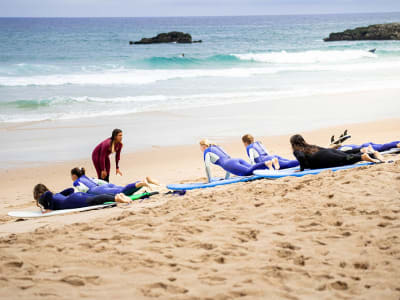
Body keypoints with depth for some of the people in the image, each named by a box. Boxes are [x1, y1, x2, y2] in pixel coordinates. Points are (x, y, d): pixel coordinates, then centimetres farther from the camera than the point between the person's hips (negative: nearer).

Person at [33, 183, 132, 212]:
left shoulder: (41, 199, 14)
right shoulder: (56, 195, 38)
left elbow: (48, 194, -11)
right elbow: (71, 189, 40)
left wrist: (49, 208, -2)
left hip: (71, 200, -8)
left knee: (92, 200, -26)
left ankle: (115, 198, -47)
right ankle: (117, 196, -24)